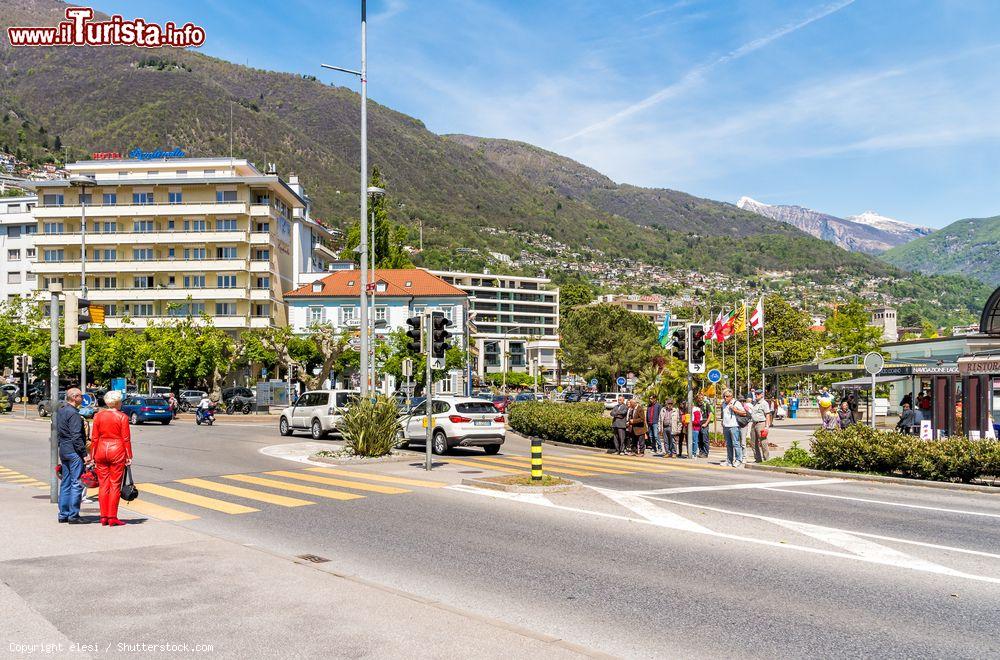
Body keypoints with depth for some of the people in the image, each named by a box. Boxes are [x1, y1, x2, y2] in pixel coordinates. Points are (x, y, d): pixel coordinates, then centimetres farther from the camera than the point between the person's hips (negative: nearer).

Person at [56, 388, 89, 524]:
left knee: (66, 483, 13)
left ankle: (63, 514, 17)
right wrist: (85, 454, -17)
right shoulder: (73, 414, -16)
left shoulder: (60, 411, 14)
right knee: (76, 483, -5)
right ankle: (73, 515, -4)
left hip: (63, 450, 10)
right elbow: (76, 437, -20)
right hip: (74, 452, -10)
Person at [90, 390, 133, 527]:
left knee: (103, 484, 9)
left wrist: (93, 455, 10)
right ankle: (112, 518, 2)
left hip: (101, 450, 3)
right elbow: (126, 438, -5)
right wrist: (129, 456, 0)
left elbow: (94, 438, 4)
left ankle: (103, 517, 12)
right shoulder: (122, 417, -5)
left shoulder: (98, 416, 4)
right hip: (117, 450, -3)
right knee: (115, 485, 1)